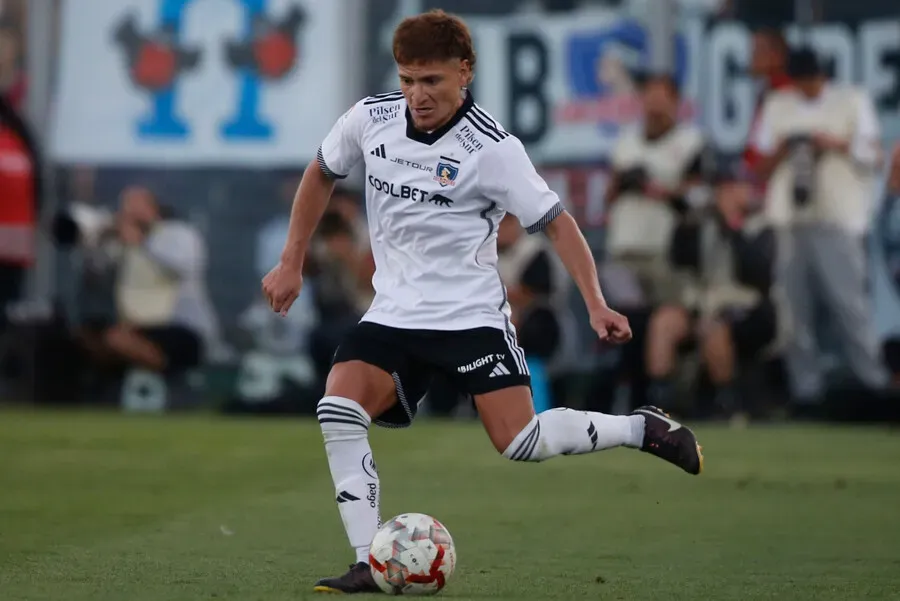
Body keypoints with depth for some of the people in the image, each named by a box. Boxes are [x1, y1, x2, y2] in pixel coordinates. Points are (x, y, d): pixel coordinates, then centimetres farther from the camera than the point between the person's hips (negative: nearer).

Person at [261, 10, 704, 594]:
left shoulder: (493, 148, -15)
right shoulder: (370, 118, -2)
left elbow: (556, 221, -10)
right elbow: (321, 175, 16)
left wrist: (596, 303, -20)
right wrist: (292, 264, 15)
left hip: (471, 313, -4)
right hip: (393, 315, 4)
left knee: (519, 442, -16)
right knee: (338, 408, -20)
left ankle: (640, 428, 9)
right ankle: (371, 563, -16)